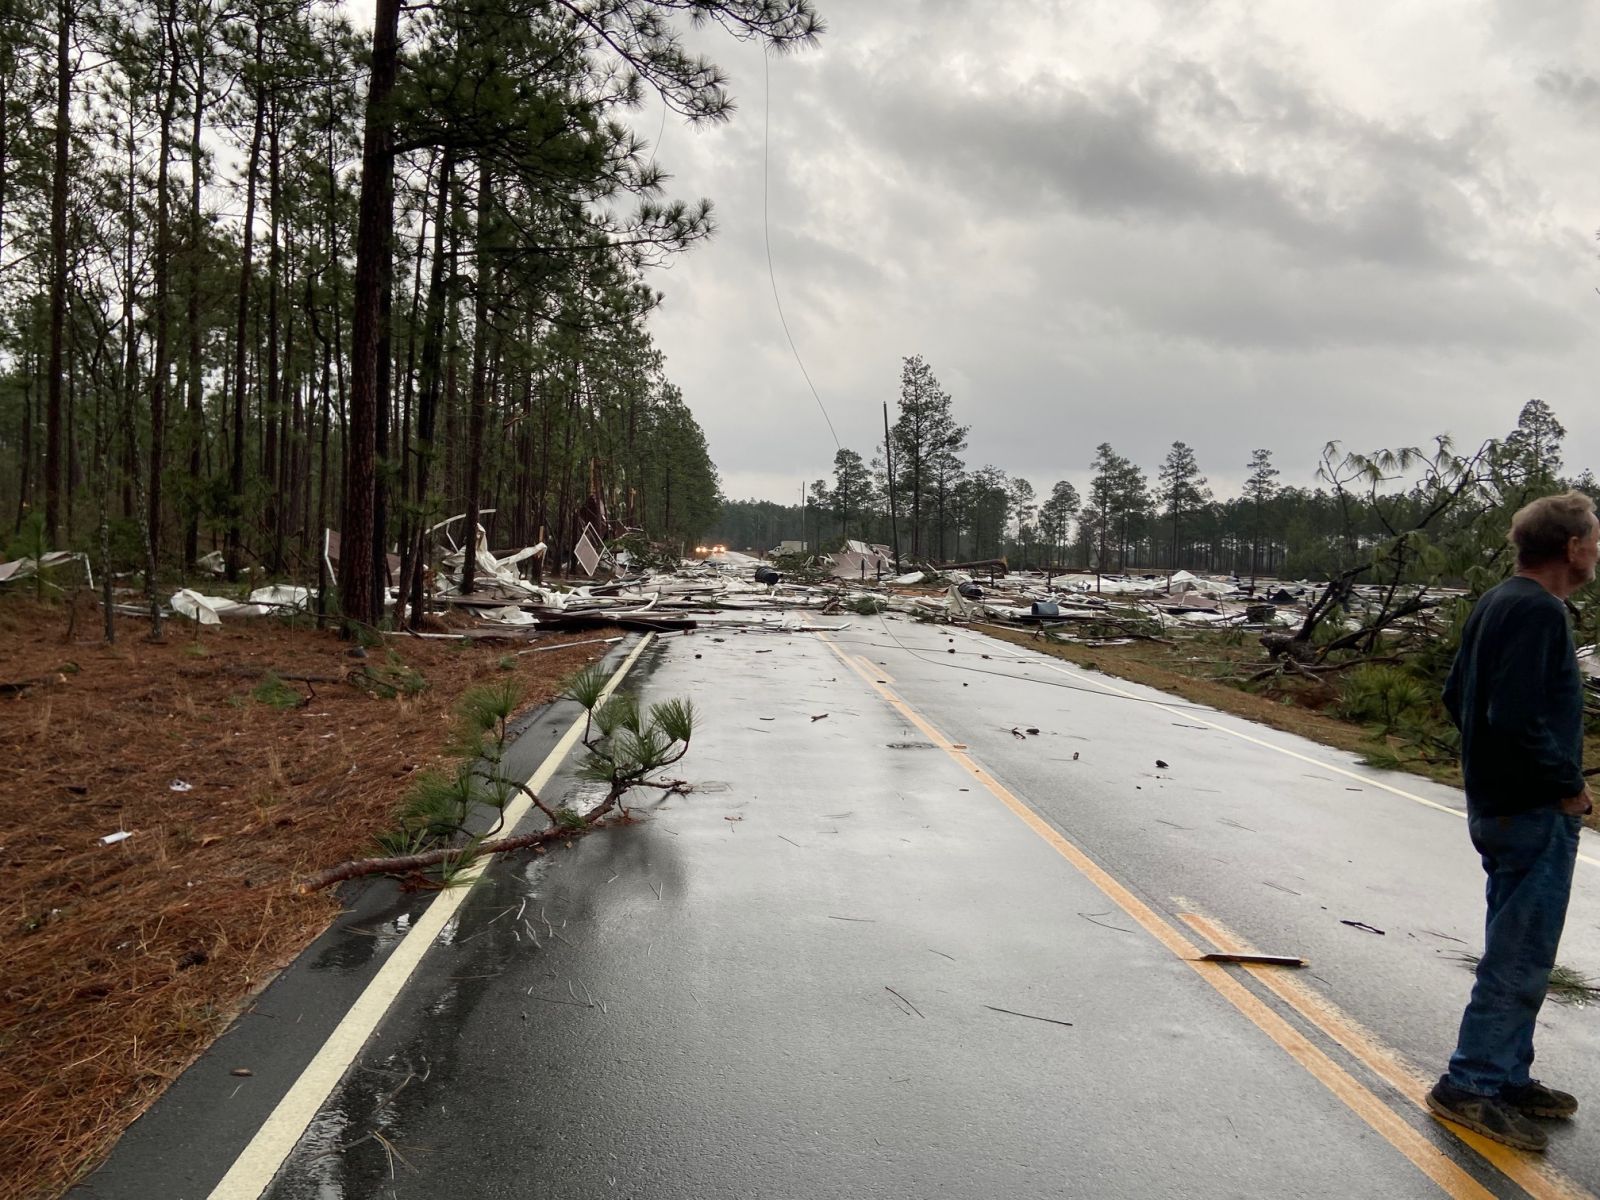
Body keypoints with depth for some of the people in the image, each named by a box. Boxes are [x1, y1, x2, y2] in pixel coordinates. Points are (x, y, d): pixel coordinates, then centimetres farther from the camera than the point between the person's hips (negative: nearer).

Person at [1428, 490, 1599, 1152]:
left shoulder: (1496, 602, 10)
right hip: (1535, 816, -10)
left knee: (1514, 951, 18)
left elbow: (1456, 696, 16)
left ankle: (1507, 1078, 30)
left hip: (1495, 803, 10)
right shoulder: (1538, 610, -20)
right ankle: (1469, 1084, 9)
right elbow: (1519, 719, -28)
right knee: (1519, 960, 0)